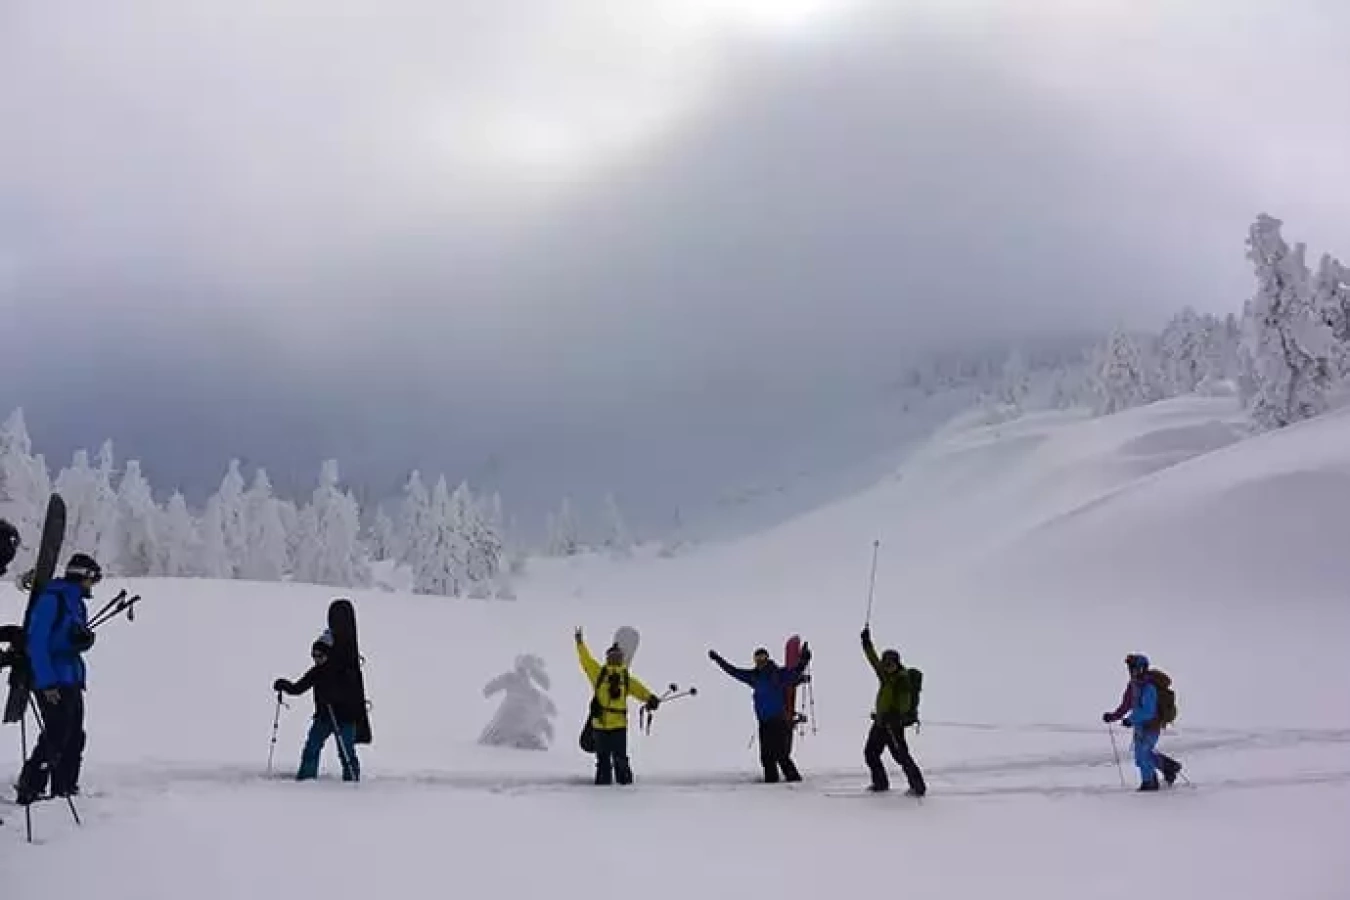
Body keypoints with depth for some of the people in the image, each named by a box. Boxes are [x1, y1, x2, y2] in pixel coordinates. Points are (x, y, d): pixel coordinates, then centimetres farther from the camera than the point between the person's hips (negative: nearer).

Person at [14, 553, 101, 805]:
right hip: (52, 683, -9)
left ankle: (66, 789, 21)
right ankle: (28, 791, -3)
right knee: (56, 737, -11)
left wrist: (84, 638, 2)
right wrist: (47, 682, -21)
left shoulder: (77, 602, 15)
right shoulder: (52, 599, -13)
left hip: (72, 681, 9)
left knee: (75, 737, 11)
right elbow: (36, 642, -18)